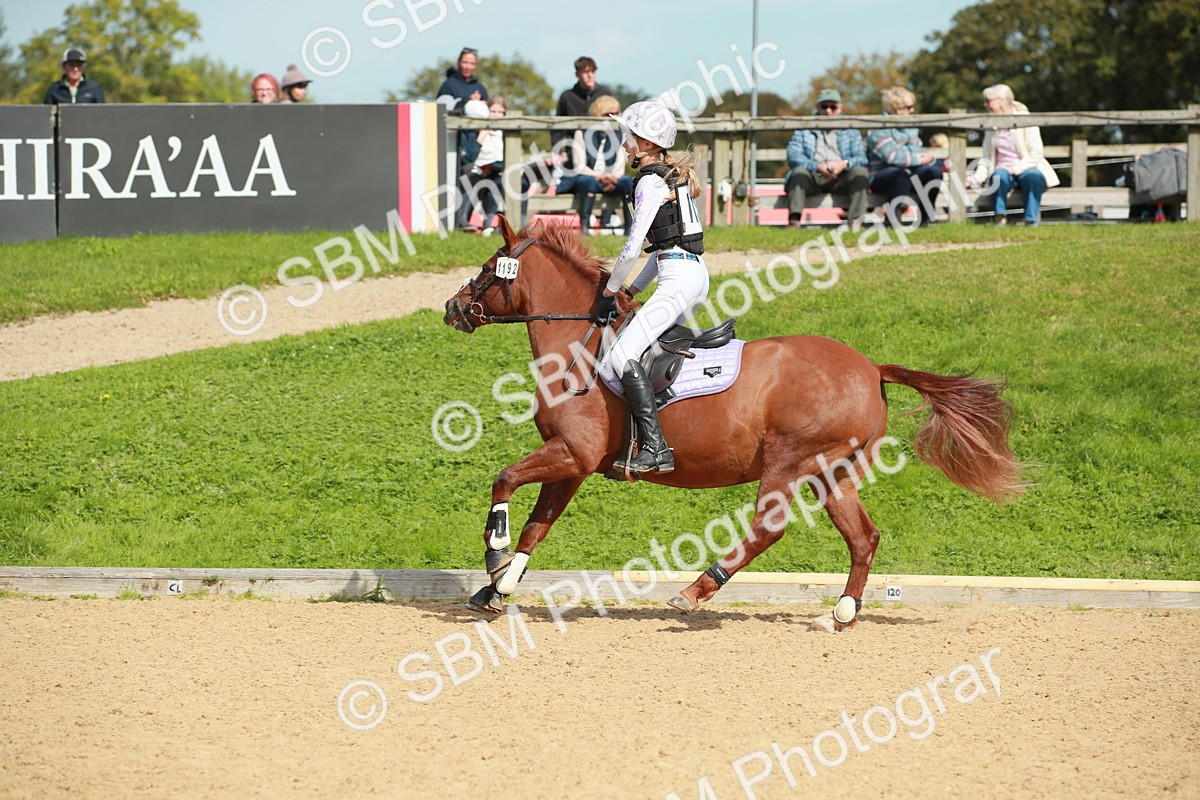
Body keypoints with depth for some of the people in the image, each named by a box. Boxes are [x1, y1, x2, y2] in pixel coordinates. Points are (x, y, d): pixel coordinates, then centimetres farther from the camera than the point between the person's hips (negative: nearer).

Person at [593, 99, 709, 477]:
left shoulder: (651, 182, -10)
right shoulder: (673, 177, 20)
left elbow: (633, 247, -13)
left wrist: (609, 293, -2)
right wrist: (632, 291, 21)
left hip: (679, 276, -11)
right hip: (694, 272, 11)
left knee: (621, 356, -19)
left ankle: (656, 449, -28)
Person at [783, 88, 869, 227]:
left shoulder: (850, 130, 20)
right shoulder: (804, 128, 15)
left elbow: (861, 158, 5)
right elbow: (793, 156, -3)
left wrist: (844, 164, -20)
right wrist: (817, 166, -21)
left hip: (840, 180, 1)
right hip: (813, 178, -1)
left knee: (860, 171, -26)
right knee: (799, 171, -31)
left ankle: (856, 220, -40)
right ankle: (794, 220, -46)